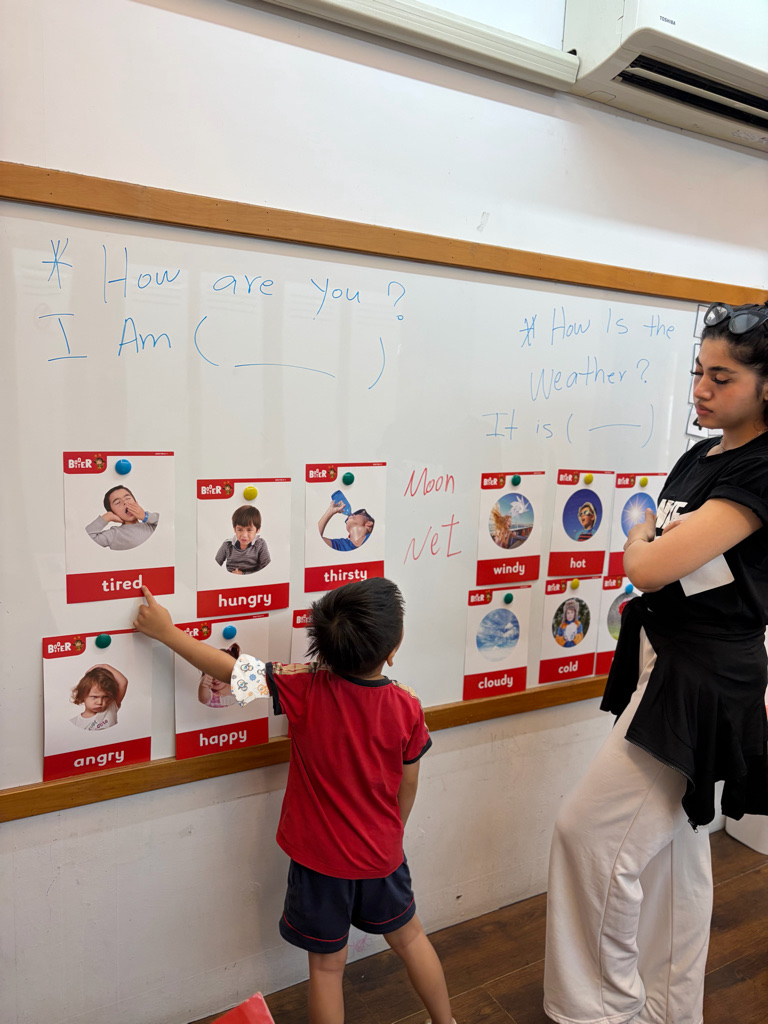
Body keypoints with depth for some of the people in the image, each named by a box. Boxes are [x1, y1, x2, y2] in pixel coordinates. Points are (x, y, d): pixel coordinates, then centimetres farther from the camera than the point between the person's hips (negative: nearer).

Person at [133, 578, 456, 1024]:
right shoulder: (407, 705, -19)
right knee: (409, 935, 28)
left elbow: (230, 668, -19)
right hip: (381, 853, 2)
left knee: (328, 962, 20)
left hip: (320, 856, -1)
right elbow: (408, 786, -6)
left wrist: (166, 630, -7)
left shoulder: (306, 690, -25)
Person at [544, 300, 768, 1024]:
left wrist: (642, 542, -6)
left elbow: (647, 567, -25)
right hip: (665, 665, 9)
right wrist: (651, 545, -1)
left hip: (702, 684, -9)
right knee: (673, 846, 20)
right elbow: (647, 552, 18)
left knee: (589, 830, -2)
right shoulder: (699, 456, 8)